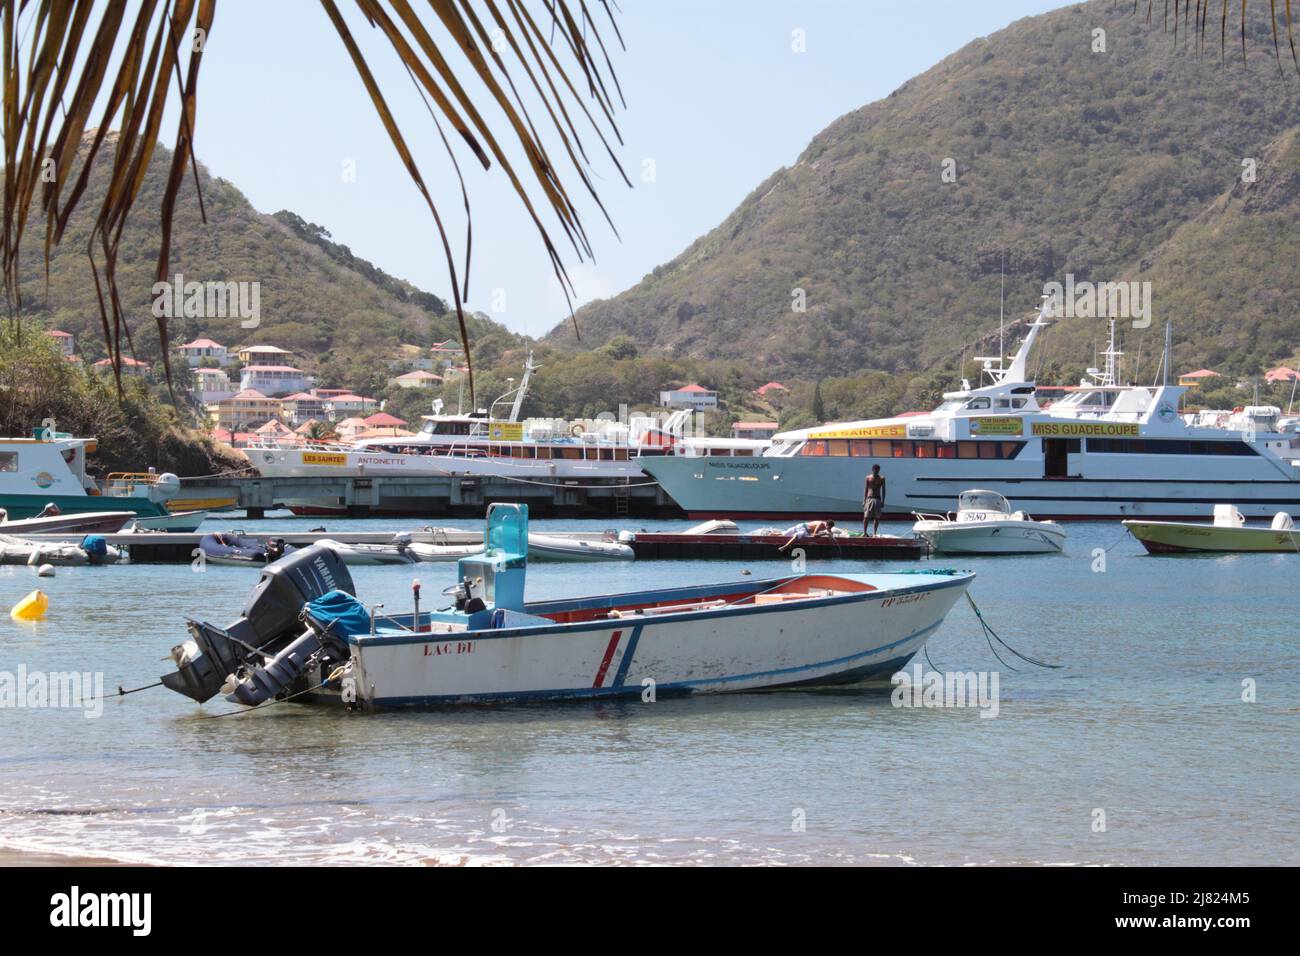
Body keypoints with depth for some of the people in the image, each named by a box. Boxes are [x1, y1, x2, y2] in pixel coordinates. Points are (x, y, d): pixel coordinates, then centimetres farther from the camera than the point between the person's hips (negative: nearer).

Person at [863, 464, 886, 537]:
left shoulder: (881, 478, 4)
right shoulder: (868, 478, 4)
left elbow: (883, 490, 6)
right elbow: (865, 489, 7)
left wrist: (883, 501, 0)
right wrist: (864, 500, 1)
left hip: (878, 500, 1)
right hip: (869, 499, -1)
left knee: (877, 518, 0)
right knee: (866, 517, -7)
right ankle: (864, 532, 0)